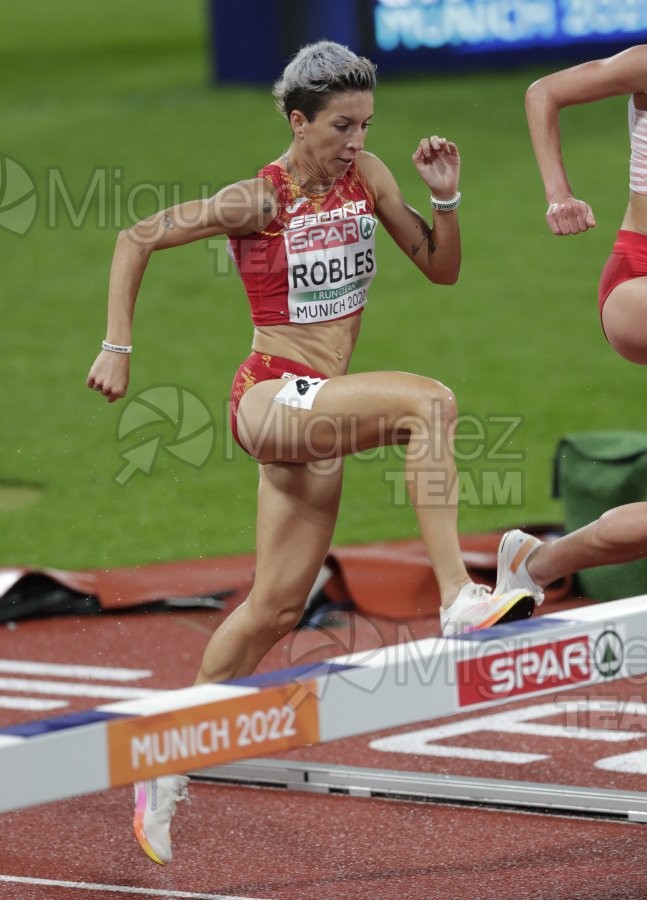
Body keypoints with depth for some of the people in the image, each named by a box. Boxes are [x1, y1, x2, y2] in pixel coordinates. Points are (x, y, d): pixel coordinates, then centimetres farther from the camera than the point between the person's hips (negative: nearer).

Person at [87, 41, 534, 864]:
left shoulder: (366, 176, 4)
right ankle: (458, 597, -34)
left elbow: (441, 268, 10)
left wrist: (445, 196, -7)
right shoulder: (258, 201, -12)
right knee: (430, 402, -30)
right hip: (271, 397, -7)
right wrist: (116, 348, -8)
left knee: (276, 606, 10)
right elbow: (136, 240, -5)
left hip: (319, 412, 7)